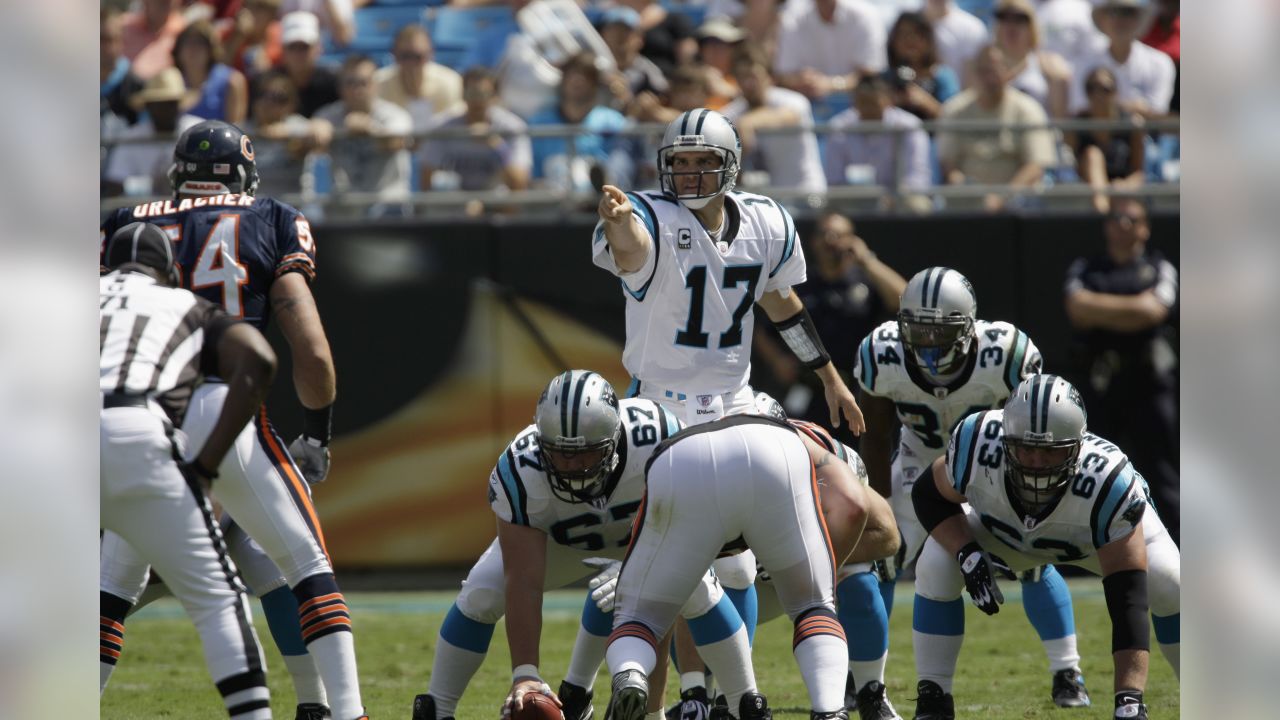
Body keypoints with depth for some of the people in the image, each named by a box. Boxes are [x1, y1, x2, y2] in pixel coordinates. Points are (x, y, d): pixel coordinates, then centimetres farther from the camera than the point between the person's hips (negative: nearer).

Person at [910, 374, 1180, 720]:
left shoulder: (1110, 483, -44)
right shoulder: (978, 446, -40)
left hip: (1105, 526, -1)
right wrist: (966, 554, -35)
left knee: (1170, 589, -25)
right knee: (935, 568, -24)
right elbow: (929, 496, -16)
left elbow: (1127, 600, -44)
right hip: (1003, 528, 1)